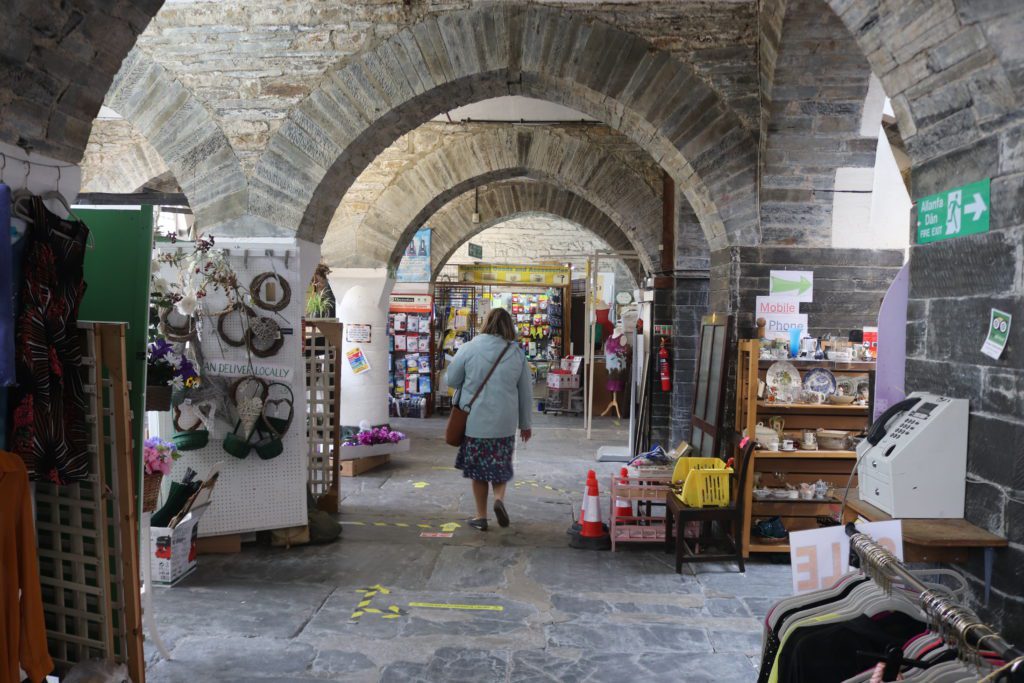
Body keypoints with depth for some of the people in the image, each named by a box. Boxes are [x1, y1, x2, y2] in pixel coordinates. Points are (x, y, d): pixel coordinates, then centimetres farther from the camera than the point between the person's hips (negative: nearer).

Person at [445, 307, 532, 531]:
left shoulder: (469, 348, -8)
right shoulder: (517, 353, 0)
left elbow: (452, 380, 0)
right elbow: (526, 392, 6)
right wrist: (525, 424, 17)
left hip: (474, 420, -1)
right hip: (504, 422, 1)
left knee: (478, 470, 12)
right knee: (500, 467, 19)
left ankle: (481, 516, 18)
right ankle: (499, 498, -5)